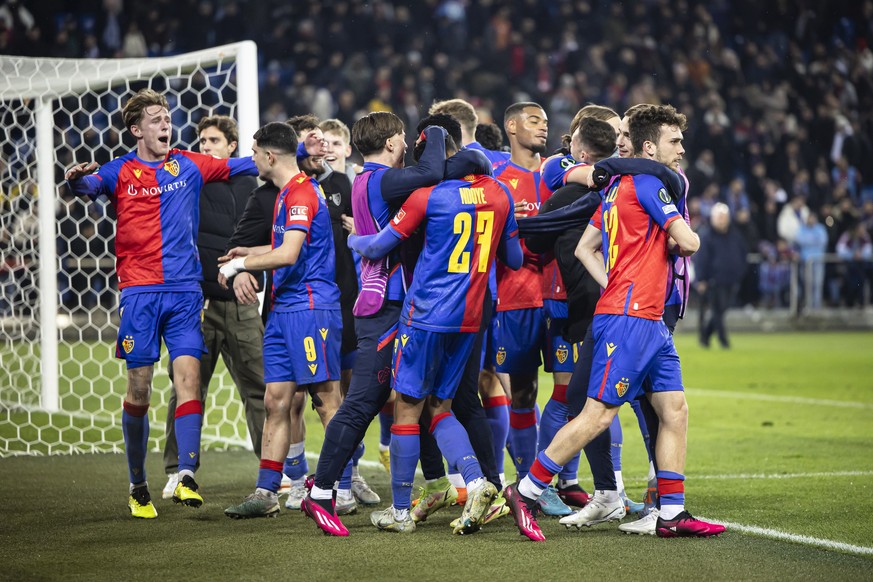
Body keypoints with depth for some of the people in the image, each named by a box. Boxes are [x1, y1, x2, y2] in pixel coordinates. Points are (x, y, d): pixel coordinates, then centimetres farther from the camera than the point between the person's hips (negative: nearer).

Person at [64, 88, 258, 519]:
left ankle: (186, 476, -18)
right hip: (139, 291, -2)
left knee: (188, 375, -13)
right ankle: (137, 487, 12)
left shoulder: (188, 165, 11)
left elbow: (238, 166, 17)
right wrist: (77, 178, -38)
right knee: (139, 388, 1)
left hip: (185, 289, 2)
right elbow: (89, 187, -15)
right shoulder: (121, 171, 3)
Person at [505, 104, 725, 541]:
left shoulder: (618, 186, 18)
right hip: (628, 319, -10)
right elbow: (688, 242, -14)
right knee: (598, 414, -8)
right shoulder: (646, 182, -10)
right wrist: (675, 242, 9)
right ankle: (526, 492, -2)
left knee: (675, 411, 7)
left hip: (650, 320, 10)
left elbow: (583, 248, 20)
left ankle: (672, 513, 9)